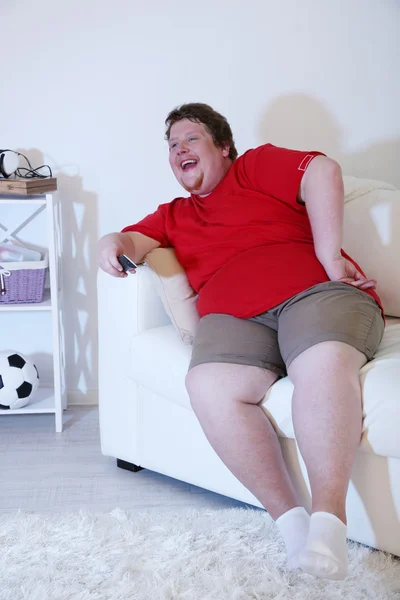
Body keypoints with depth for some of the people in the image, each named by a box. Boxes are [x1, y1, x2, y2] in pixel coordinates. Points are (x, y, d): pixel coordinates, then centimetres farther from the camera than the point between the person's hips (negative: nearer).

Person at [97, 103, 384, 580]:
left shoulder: (259, 165, 17)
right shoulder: (174, 215, 30)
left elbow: (323, 172, 2)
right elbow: (135, 240, 15)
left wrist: (330, 257, -9)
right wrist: (114, 244, -11)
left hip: (316, 292, -3)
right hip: (234, 318, 3)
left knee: (323, 364, -37)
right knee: (209, 384, -30)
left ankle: (328, 519, -38)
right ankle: (290, 520, -29)